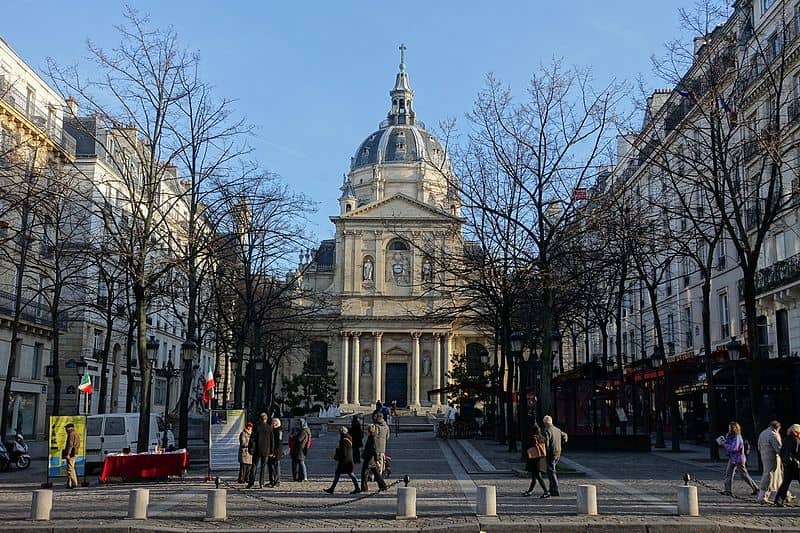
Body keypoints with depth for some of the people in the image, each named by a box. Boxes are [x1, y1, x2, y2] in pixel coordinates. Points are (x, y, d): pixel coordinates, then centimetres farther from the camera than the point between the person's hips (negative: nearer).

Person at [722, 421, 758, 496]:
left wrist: (724, 445, -21)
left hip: (739, 460, -9)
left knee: (744, 475, 1)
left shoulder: (737, 437, -20)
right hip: (732, 459, 9)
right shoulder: (731, 436, 9)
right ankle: (727, 491, -2)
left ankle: (756, 489, 14)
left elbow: (733, 448, -28)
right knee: (728, 473, 0)